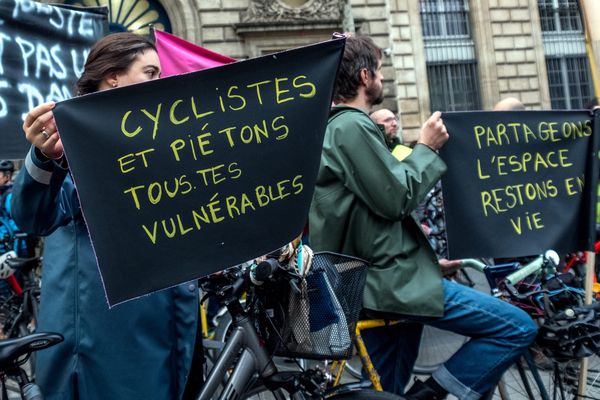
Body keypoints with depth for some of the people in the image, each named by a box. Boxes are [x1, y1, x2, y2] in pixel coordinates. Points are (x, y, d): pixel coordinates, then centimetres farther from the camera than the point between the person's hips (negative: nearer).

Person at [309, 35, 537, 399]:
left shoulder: (331, 128, 19)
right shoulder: (352, 126, -14)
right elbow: (396, 199, -18)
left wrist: (425, 258, 22)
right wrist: (427, 148, -3)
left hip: (371, 280, 11)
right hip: (393, 281, -11)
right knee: (518, 327, -4)